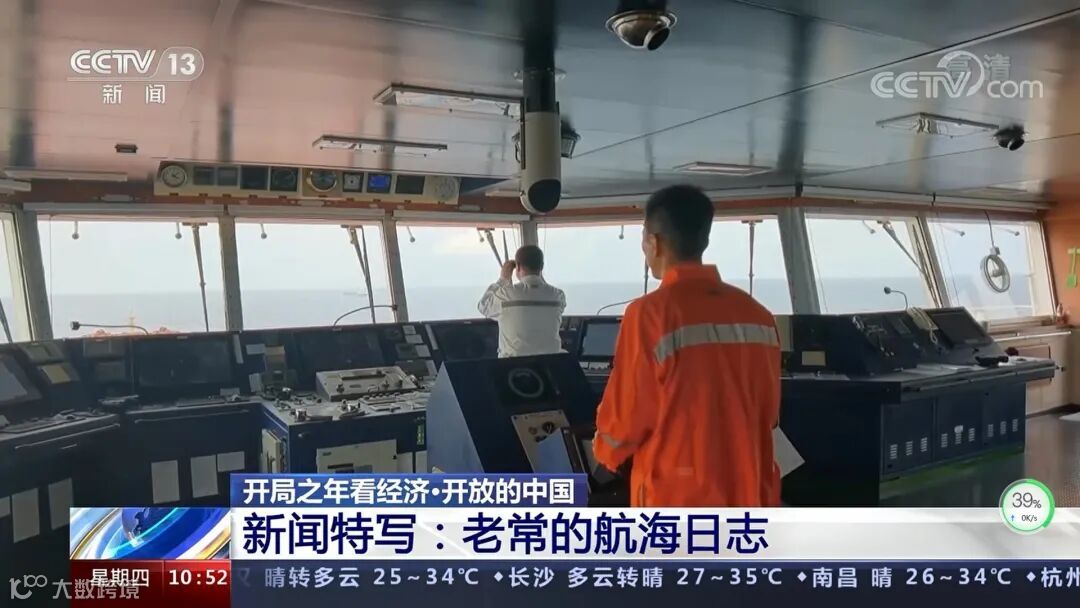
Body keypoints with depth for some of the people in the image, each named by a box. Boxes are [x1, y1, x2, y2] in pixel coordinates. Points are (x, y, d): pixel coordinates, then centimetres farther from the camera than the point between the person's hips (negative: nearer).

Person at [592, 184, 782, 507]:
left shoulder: (651, 313, -16)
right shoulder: (757, 315, 2)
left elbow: (627, 412, -10)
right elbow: (767, 413, 9)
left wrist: (606, 451, 12)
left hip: (674, 499, -5)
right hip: (740, 494, 6)